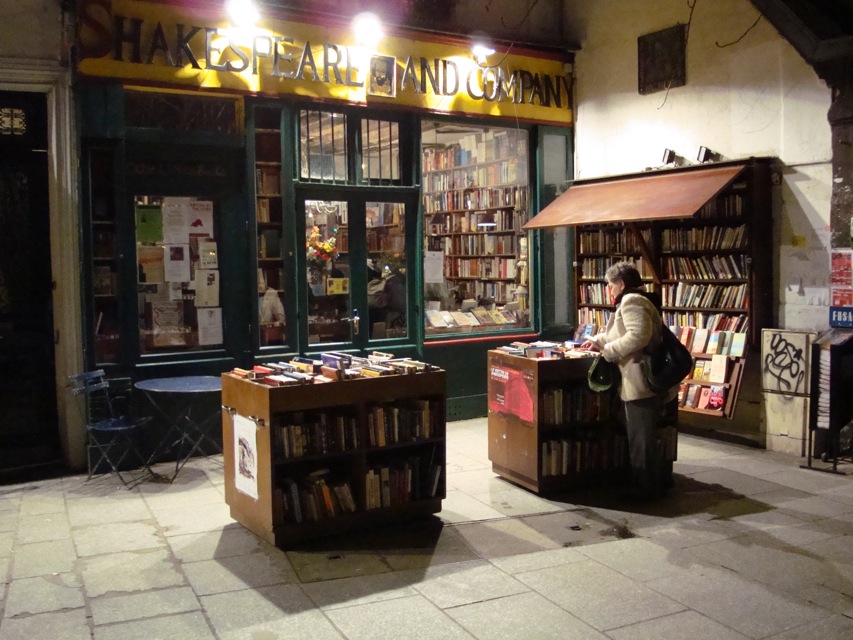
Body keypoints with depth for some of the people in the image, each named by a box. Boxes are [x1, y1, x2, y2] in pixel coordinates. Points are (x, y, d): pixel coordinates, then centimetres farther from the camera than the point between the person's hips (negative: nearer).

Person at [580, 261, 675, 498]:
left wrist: (608, 351, -18)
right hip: (643, 381, 11)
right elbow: (620, 333, 34)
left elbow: (638, 336, -28)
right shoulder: (634, 301, 21)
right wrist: (597, 341, 22)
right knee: (645, 436, 19)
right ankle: (657, 481, 28)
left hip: (641, 383, -11)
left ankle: (646, 487, 9)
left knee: (640, 437, -1)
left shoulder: (631, 301, -14)